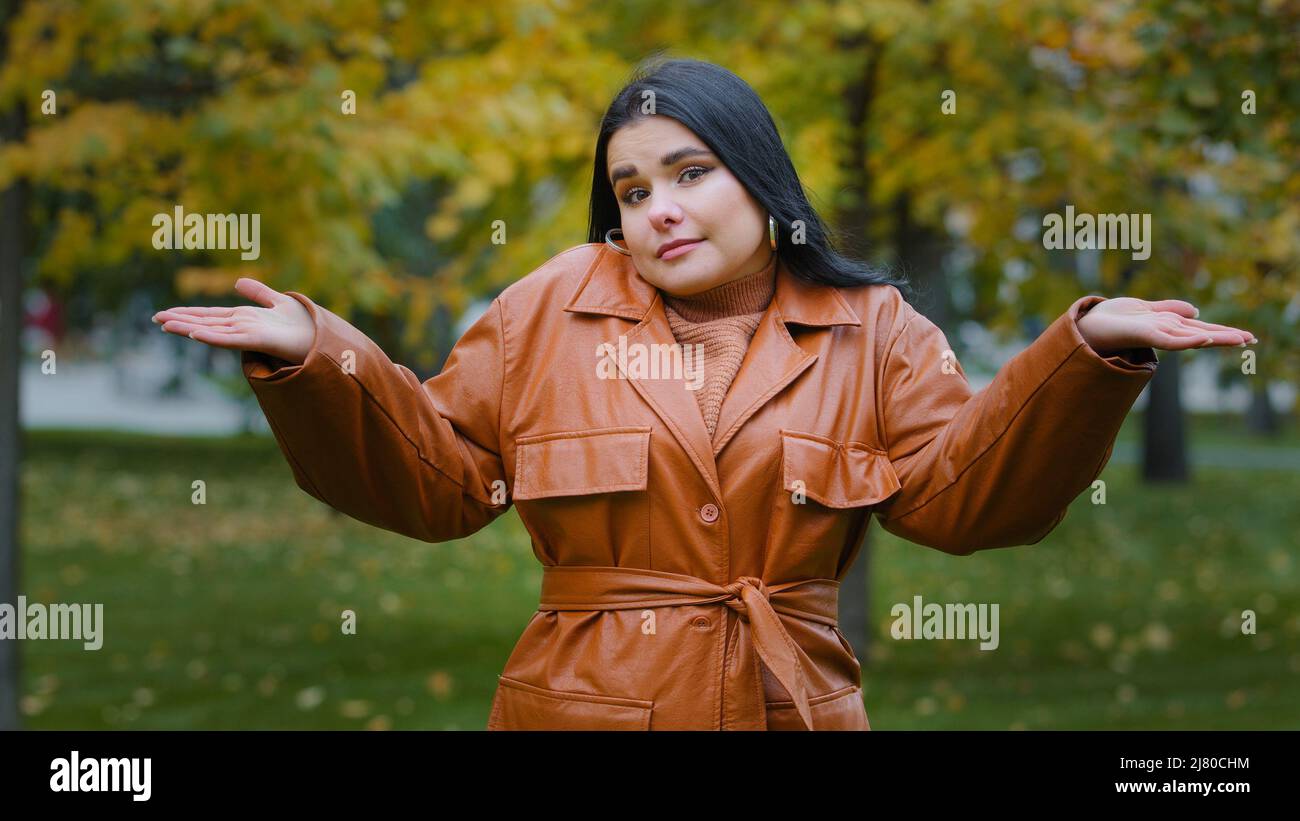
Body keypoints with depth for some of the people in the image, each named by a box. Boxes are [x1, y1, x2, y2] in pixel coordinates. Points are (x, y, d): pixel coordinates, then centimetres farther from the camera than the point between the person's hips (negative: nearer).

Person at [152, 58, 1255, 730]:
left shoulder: (868, 329, 7)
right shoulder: (551, 313, 6)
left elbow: (968, 489, -2)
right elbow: (429, 471, 6)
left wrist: (1090, 353, -15)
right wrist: (312, 359, -9)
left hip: (794, 704, 1)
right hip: (585, 704, 0)